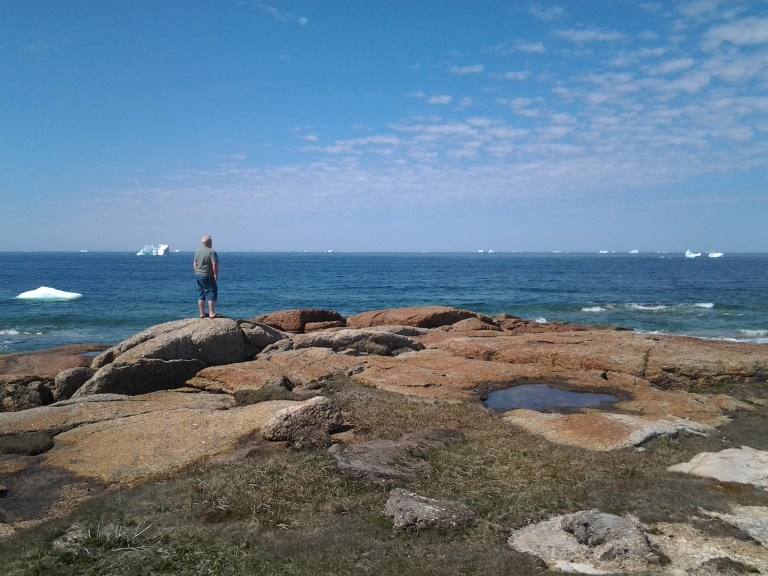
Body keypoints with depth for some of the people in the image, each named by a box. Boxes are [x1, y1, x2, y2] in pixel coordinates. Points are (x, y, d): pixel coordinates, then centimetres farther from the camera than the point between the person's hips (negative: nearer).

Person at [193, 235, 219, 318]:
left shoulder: (197, 252, 11)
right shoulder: (212, 252, -13)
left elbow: (194, 264, 16)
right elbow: (215, 265, -20)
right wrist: (216, 275, -13)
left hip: (199, 276, 7)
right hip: (208, 277, -7)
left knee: (201, 295, 11)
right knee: (211, 295, -2)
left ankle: (202, 313, 15)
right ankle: (212, 313, -3)